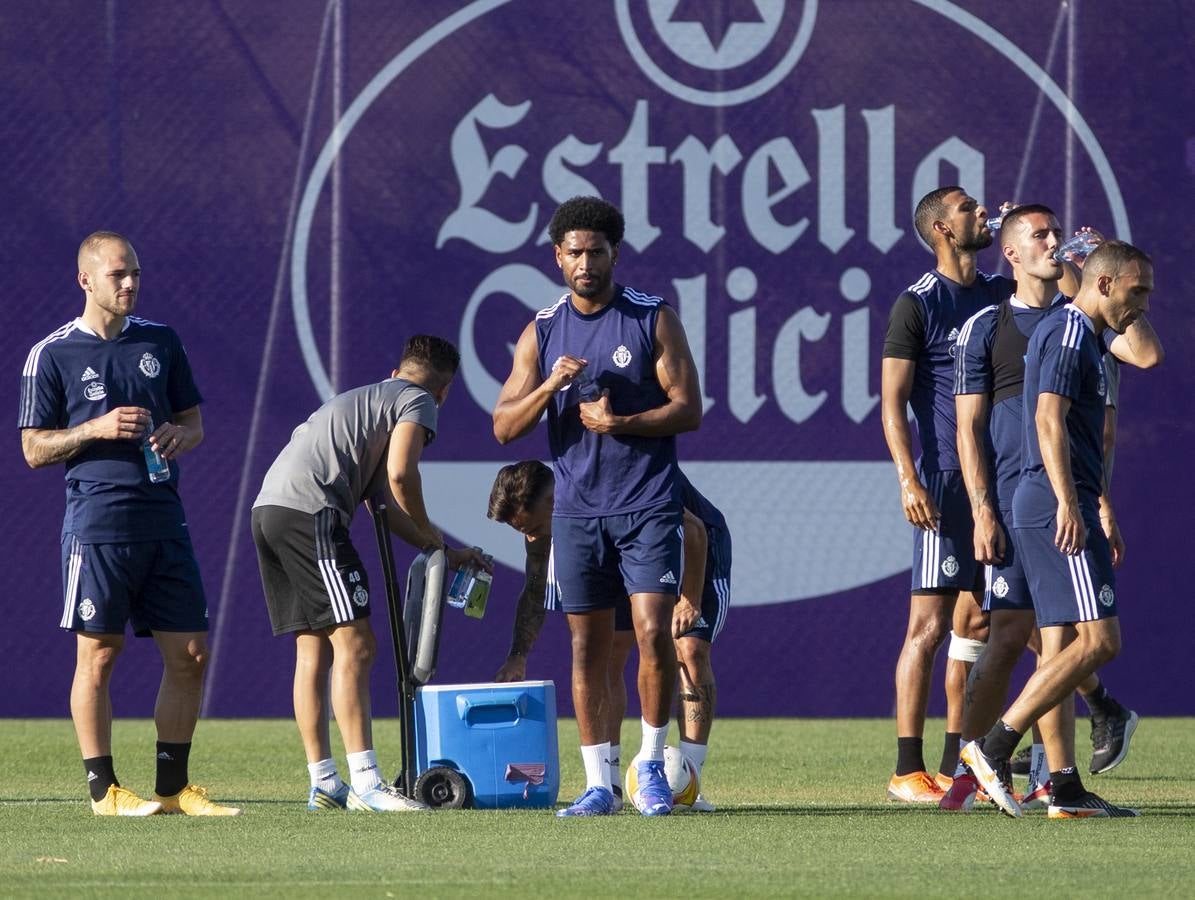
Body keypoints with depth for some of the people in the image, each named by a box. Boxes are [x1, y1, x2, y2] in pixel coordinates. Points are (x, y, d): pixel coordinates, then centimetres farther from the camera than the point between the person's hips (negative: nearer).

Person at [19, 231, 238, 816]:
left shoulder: (161, 342, 13)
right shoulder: (52, 355, 0)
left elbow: (195, 423, 19)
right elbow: (34, 449, 0)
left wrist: (179, 435, -4)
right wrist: (97, 428, -15)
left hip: (164, 520, 5)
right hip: (97, 521, -5)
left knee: (190, 654, 3)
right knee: (98, 655, -4)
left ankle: (174, 786, 13)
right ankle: (102, 789, 4)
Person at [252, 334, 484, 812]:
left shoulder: (366, 398, 34)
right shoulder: (418, 402, 7)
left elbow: (383, 501, 31)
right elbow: (400, 473, -10)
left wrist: (445, 553, 33)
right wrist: (427, 532, 7)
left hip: (268, 507, 9)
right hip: (310, 510, -9)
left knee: (313, 649, 12)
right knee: (354, 645, -9)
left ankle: (324, 785, 13)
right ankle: (366, 783, -14)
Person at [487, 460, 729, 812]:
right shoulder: (539, 517, -18)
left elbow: (693, 531, -30)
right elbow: (534, 592, -6)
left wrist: (691, 601, -29)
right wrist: (518, 658, -16)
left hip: (696, 550, -6)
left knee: (691, 650, -20)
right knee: (606, 653, -6)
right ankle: (608, 783, -5)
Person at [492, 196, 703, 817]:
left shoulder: (654, 319, 1)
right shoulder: (541, 333, 8)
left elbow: (688, 409, -3)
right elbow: (504, 427, 5)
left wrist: (619, 423, -15)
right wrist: (552, 384, -12)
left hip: (647, 506, -3)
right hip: (576, 510, 3)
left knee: (654, 634, -12)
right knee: (588, 648, 3)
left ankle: (652, 767, 3)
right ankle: (598, 784, 7)